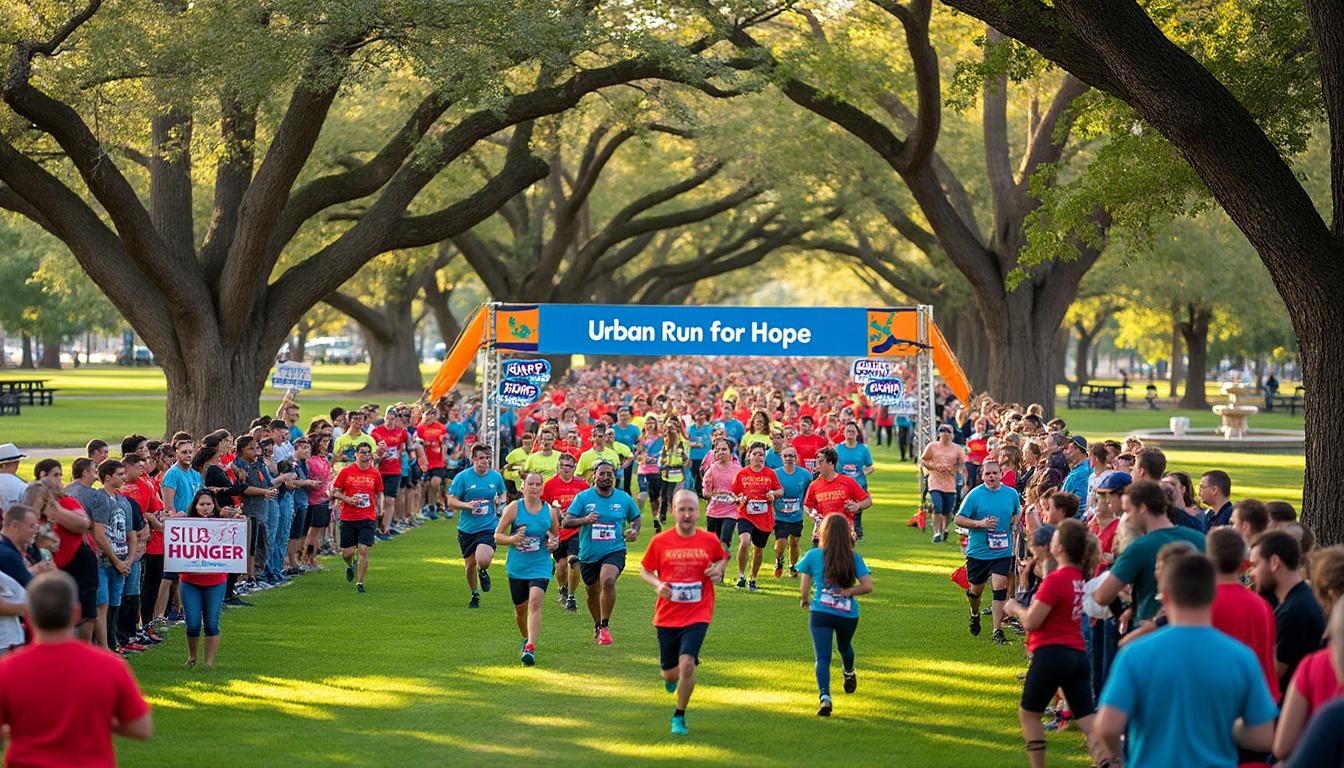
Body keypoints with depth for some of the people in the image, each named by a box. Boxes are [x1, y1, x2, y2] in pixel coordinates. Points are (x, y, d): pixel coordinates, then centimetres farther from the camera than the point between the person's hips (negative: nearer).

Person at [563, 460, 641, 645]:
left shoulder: (624, 498, 2)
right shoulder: (583, 498, -4)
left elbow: (636, 517, 19)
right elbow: (566, 522, -10)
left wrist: (634, 530, -2)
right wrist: (585, 520, -27)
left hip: (614, 550, -1)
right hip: (589, 554, 1)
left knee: (608, 580, -29)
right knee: (592, 592, 14)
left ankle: (605, 626, -18)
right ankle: (597, 625, 43)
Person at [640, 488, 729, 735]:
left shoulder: (709, 541, -2)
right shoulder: (660, 541, -4)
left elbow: (723, 558, 19)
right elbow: (644, 570, 7)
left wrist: (718, 569, -4)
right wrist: (657, 584, -13)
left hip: (697, 615, -1)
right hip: (667, 616, 1)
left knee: (687, 664, -20)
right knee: (670, 672, 9)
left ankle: (679, 716, 1)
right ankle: (671, 677, 50)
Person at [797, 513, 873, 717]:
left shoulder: (813, 555, -3)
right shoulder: (854, 558, -1)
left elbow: (804, 587, 2)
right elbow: (867, 586, -8)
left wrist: (805, 600, 22)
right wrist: (847, 591, 2)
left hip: (820, 612, -2)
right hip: (848, 614, 2)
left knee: (822, 658, -7)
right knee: (844, 646, 31)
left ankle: (825, 696, -28)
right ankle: (849, 674, 59)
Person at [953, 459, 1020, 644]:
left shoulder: (1011, 494, 2)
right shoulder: (974, 495, -8)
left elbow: (1017, 513, 22)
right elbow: (959, 519, -7)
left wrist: (1014, 525, 4)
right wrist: (980, 523, -20)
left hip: (1003, 552, 1)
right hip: (977, 551, -1)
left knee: (999, 587, -12)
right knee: (976, 589, 13)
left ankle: (998, 630, -9)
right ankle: (974, 614, 46)